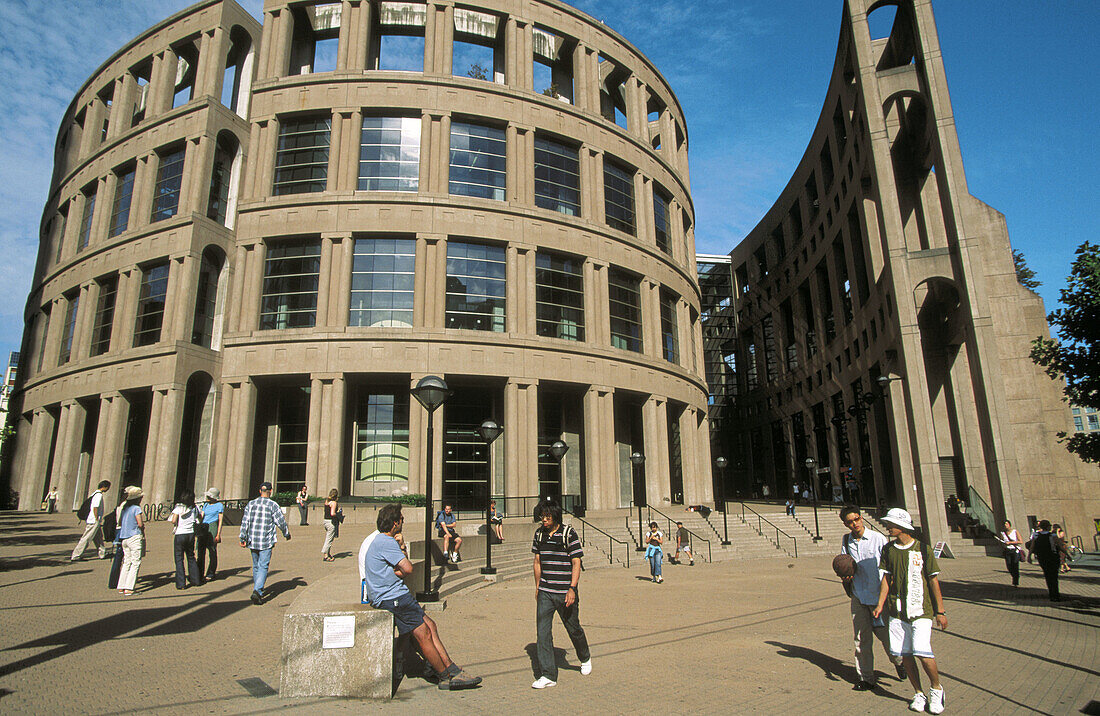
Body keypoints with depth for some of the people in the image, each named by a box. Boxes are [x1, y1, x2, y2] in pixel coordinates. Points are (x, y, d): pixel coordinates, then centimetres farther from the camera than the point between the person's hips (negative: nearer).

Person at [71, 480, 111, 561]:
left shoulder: (95, 494, 14)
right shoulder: (99, 495, -16)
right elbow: (95, 508, -21)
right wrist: (97, 520, -16)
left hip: (90, 520, 10)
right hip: (94, 522, -10)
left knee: (99, 538, 16)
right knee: (86, 539, -5)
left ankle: (103, 553, 23)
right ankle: (75, 556, -1)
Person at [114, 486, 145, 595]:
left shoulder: (124, 507, 10)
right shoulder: (136, 508, -11)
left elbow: (120, 523, 13)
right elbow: (140, 524, -14)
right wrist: (143, 533, 3)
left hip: (123, 538, 7)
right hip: (135, 537, -7)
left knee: (127, 562, 14)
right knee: (136, 563, -3)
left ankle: (121, 587, 14)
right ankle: (128, 589, -6)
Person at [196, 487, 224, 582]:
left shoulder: (219, 506, 1)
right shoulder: (205, 505, 18)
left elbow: (220, 520, -2)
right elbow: (201, 517, 16)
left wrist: (218, 534, -8)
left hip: (212, 528, -6)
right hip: (202, 528, 6)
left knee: (212, 551, -2)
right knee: (200, 550, 2)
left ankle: (211, 573, 6)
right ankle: (199, 574, 9)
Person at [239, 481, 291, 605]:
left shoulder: (251, 504, 5)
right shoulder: (273, 505, -6)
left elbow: (245, 522, 2)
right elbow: (281, 522, -5)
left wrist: (243, 538, 5)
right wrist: (287, 534, 11)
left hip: (252, 541, 4)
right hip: (266, 541, -4)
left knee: (256, 566, 17)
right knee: (263, 566, -3)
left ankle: (258, 590, 28)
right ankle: (257, 591, -18)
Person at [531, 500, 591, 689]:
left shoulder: (569, 534, -9)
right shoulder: (539, 534, 6)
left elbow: (576, 563, -9)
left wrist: (572, 588, -17)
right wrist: (537, 587, 15)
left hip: (565, 593, -4)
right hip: (545, 593, 4)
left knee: (573, 629, 11)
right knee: (542, 630, -5)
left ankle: (585, 659, 38)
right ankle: (548, 675, 2)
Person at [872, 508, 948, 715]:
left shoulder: (923, 549, -5)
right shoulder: (888, 549, 6)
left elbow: (933, 581, -1)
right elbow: (887, 578, 9)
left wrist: (940, 611, -1)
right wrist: (880, 604, 2)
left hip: (921, 609, -4)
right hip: (897, 610, 4)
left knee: (921, 651, -15)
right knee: (904, 654, 4)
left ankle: (936, 688, 12)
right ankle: (919, 693, 23)